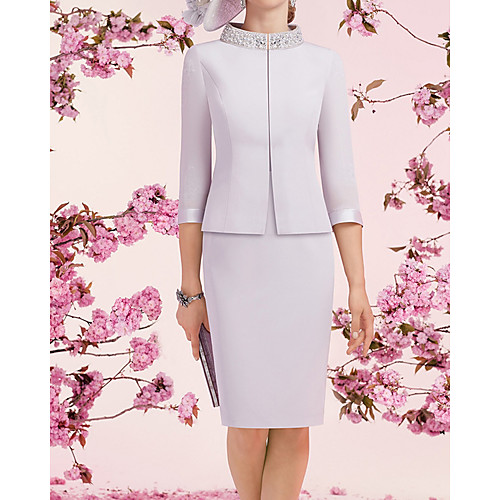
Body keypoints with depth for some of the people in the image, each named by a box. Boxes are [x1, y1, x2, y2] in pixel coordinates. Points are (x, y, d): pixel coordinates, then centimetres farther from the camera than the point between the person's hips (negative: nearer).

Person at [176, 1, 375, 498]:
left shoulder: (324, 64, 6)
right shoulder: (204, 61, 3)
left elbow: (339, 179, 4)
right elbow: (194, 178, 3)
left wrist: (358, 287, -2)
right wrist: (190, 289, 1)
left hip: (302, 256, 1)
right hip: (235, 257, -1)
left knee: (294, 423, 1)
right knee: (250, 423, 3)